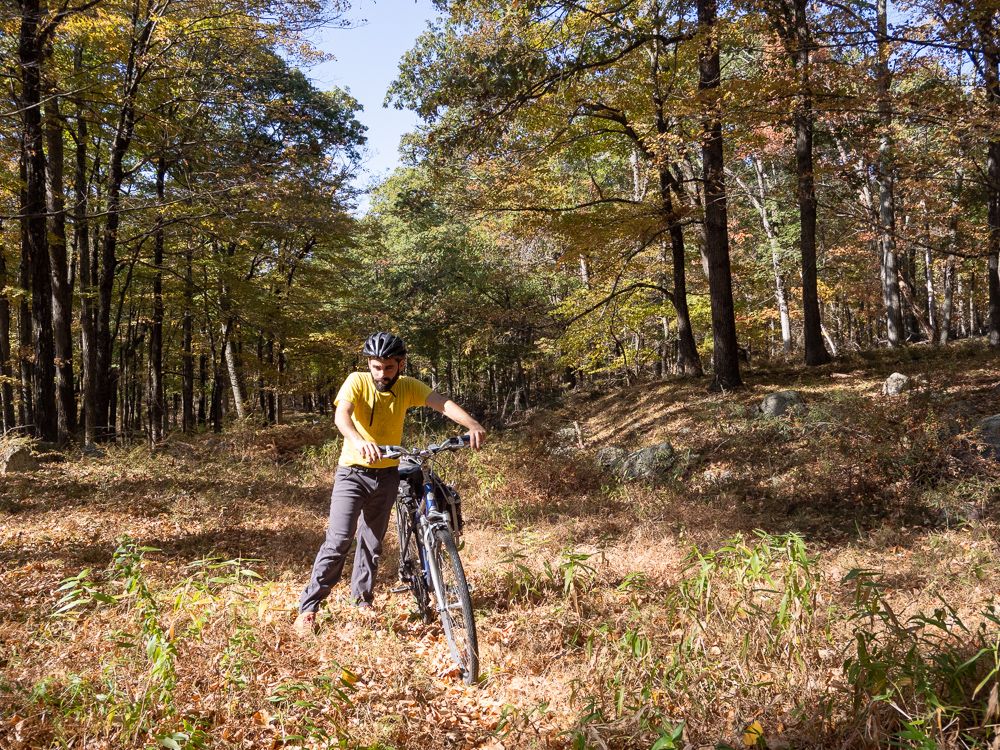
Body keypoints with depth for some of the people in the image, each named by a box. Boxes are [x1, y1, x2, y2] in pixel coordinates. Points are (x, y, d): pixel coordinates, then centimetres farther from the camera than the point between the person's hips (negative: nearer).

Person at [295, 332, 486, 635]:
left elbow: (443, 403, -21)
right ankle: (308, 608, -2)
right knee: (338, 540, -12)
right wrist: (358, 441, -55)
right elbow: (341, 415, -33)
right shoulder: (357, 382, -16)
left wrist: (472, 425, -41)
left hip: (386, 474, 3)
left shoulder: (407, 386, -7)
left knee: (372, 542, 13)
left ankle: (362, 598, 33)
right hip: (353, 472, -3)